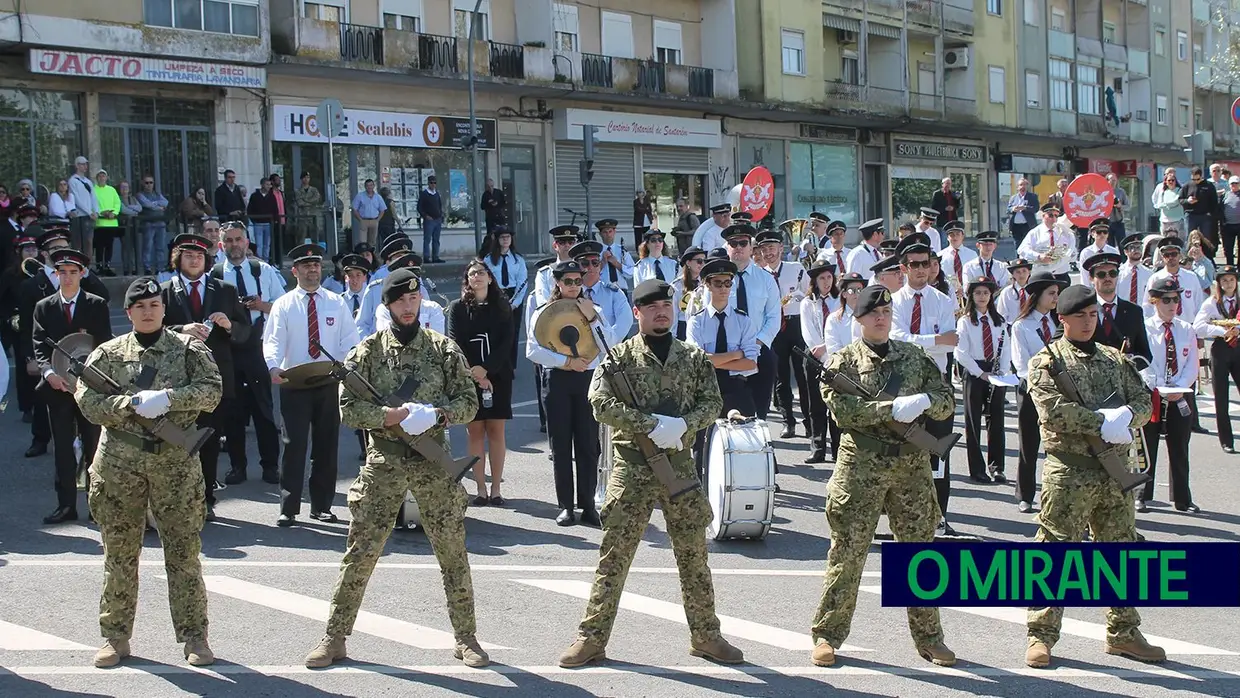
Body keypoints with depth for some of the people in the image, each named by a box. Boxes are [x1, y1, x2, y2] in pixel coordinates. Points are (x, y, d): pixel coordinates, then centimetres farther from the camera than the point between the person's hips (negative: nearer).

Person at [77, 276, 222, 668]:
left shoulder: (190, 349, 5)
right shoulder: (108, 354, 7)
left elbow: (211, 392, -7)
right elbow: (87, 402, -3)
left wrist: (168, 398, -20)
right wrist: (133, 403, -16)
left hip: (175, 463, -1)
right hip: (118, 463, 1)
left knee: (184, 551, 2)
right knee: (119, 552, 7)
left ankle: (194, 636, 9)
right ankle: (116, 636, 17)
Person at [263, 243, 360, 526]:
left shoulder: (336, 304, 8)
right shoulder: (283, 305, 3)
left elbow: (349, 341, 3)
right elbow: (273, 341, -8)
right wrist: (274, 367, -28)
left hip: (329, 384, 2)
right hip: (294, 384, -2)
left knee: (327, 445, 7)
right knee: (294, 445, -5)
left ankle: (322, 506, 17)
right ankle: (289, 508, -1)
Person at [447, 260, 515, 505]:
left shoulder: (503, 308, 7)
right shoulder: (458, 308, 6)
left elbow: (507, 342, -2)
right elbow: (455, 344, -2)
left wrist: (486, 370, -14)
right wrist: (474, 374, -13)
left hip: (498, 376, 0)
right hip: (468, 378, 0)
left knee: (496, 431, 0)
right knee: (475, 432, -1)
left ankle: (496, 488, 3)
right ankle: (481, 489, 2)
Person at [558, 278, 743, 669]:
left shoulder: (694, 358, 10)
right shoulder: (619, 356, 0)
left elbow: (712, 403, 7)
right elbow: (601, 403, -11)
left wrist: (683, 425, -13)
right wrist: (652, 425, -18)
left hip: (680, 465, 3)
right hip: (631, 466, -3)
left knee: (693, 553, 9)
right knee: (614, 553, -1)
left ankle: (705, 636, 20)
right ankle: (592, 638, 6)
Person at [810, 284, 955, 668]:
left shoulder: (915, 356, 13)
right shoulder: (844, 360, 1)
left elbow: (946, 401, 11)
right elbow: (842, 409, -13)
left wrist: (924, 401, -12)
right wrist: (892, 408, -21)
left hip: (912, 466, 4)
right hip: (861, 466, -3)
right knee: (847, 553, -1)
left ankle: (928, 637, 19)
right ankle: (827, 635, 9)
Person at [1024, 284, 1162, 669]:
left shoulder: (1116, 359, 17)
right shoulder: (1047, 361, -1)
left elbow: (1144, 401, 10)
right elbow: (1053, 409, -16)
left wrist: (1126, 416, -13)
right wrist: (1103, 421, -19)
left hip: (1115, 473, 6)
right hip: (1069, 472, -6)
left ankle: (1123, 633, 24)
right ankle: (1041, 635, 2)